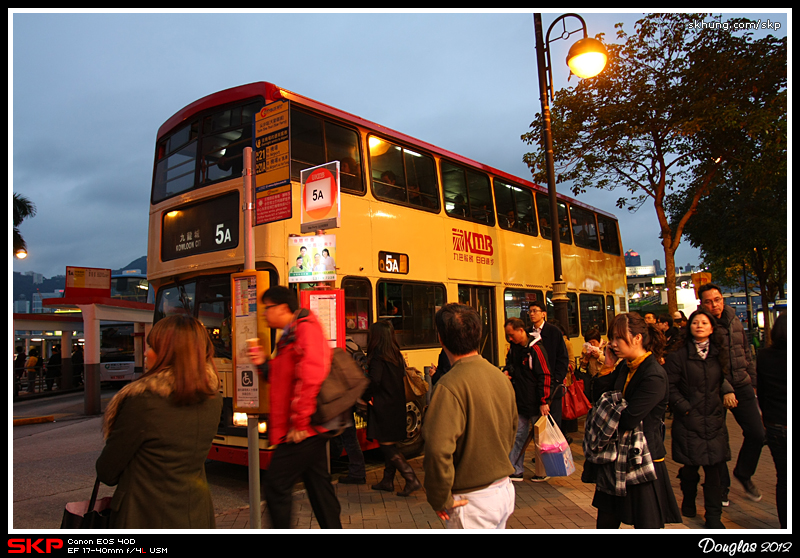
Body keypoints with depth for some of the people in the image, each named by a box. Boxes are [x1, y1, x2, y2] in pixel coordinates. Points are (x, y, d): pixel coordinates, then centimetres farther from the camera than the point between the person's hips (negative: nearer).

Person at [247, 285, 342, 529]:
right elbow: (284, 378, 23)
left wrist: (299, 421, -24)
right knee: (318, 483, 15)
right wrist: (264, 363, 6)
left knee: (275, 485, -3)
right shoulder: (289, 336, 18)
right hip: (310, 430, 10)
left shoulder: (306, 328, -14)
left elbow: (311, 375, -26)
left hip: (301, 431, -10)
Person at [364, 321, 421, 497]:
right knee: (390, 444, 16)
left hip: (382, 407, -8)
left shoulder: (377, 356, -15)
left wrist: (366, 396, -9)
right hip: (397, 405, 8)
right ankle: (388, 481, 25)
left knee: (387, 446, -3)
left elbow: (374, 380, -24)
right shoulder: (397, 355, 9)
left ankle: (412, 479, -8)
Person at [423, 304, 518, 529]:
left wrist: (440, 500, -17)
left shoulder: (450, 386, -23)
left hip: (472, 500, -8)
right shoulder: (501, 377, 3)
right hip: (505, 490, 8)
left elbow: (438, 449, -30)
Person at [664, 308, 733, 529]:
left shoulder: (718, 354, 10)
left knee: (715, 467, -1)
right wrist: (685, 408, -11)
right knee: (690, 466, 5)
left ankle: (713, 516, 10)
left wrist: (727, 390, 8)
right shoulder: (678, 355, -5)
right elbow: (671, 386, -5)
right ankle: (688, 500, 32)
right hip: (689, 420, -3)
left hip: (714, 420, 3)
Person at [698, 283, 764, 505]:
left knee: (757, 433, 3)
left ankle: (743, 474, 29)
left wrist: (752, 382, 17)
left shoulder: (735, 322, 9)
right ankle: (721, 486, 22)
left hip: (741, 386, 5)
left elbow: (746, 354, 19)